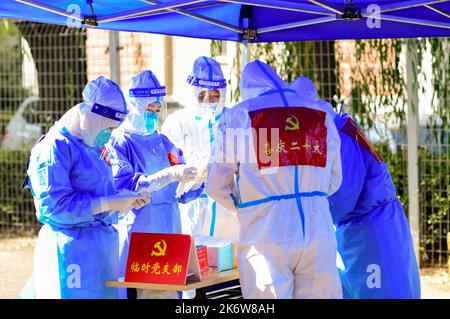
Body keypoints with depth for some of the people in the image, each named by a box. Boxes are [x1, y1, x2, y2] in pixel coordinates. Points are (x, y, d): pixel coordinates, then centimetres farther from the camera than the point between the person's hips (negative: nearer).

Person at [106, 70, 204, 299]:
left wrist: (195, 181, -6)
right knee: (135, 289, -7)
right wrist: (170, 175, -26)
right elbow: (123, 185, -19)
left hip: (169, 232, 6)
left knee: (167, 289, 3)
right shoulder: (119, 141, -3)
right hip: (136, 233, -6)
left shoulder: (163, 142, 15)